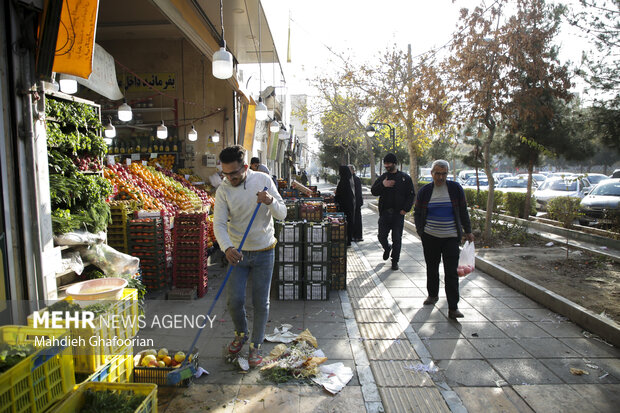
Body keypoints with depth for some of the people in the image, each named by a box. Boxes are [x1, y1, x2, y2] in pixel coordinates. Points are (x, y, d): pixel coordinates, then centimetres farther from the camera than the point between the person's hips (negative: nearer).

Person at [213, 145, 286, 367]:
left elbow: (282, 214, -8)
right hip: (237, 253, 1)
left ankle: (256, 346, 26)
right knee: (234, 300, 2)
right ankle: (241, 334, 34)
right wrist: (227, 248, -32)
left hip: (263, 253, -1)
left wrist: (270, 201, -30)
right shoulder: (223, 190, -7)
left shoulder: (263, 180, -8)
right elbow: (219, 224, -13)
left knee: (261, 302, 5)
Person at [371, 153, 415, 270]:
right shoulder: (382, 177, 9)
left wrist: (405, 209, -9)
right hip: (384, 213, 2)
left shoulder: (405, 178, 2)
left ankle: (395, 261, 17)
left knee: (397, 239, 2)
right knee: (382, 237, 5)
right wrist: (382, 185, -13)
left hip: (398, 214, -2)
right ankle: (387, 248, 38)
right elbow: (373, 191, 5)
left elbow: (411, 195, 2)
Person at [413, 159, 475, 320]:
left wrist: (468, 231, 9)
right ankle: (433, 295, 35)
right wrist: (420, 229, 1)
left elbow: (463, 211, 8)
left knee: (451, 272, -4)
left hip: (451, 237, -1)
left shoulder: (455, 188, 1)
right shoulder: (425, 191, 2)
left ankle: (453, 308, 2)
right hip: (430, 237, 2)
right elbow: (417, 212, 11)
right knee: (432, 268, 13)